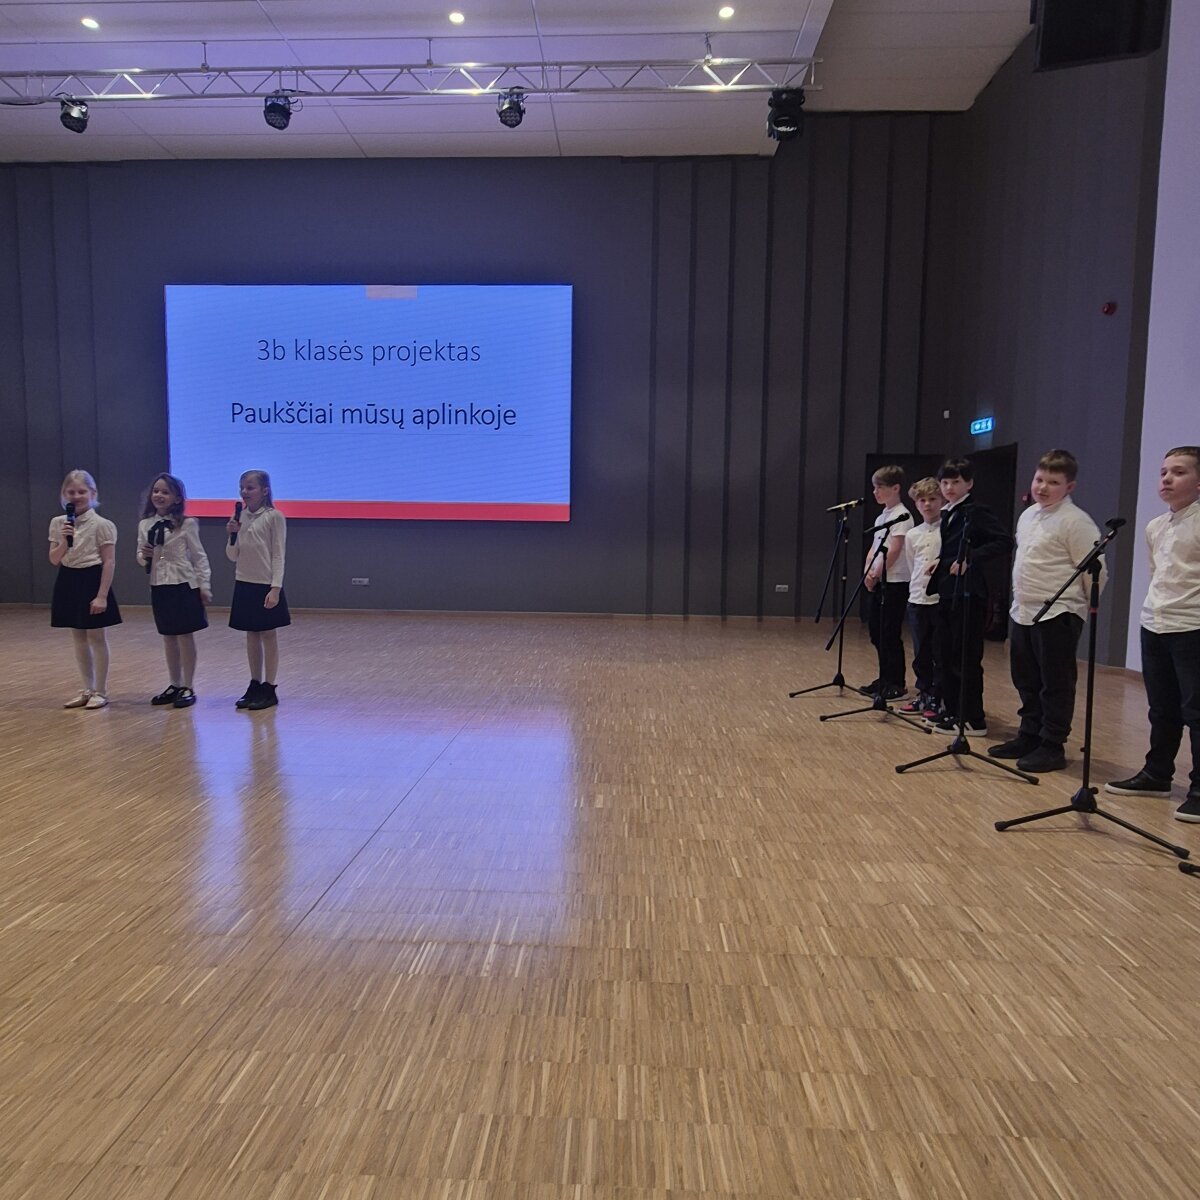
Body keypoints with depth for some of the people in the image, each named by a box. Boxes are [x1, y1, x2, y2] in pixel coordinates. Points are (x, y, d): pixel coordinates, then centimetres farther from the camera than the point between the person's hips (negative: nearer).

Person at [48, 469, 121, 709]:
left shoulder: (102, 525, -11)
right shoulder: (57, 523, 5)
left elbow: (109, 562, -12)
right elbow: (54, 560, 5)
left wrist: (102, 595, -17)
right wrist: (64, 542, -14)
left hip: (92, 580, -6)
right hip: (68, 581, 6)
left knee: (96, 638, 2)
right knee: (79, 639, 12)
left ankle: (101, 692, 12)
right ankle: (88, 690, 23)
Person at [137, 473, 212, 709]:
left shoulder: (186, 524, -7)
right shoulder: (145, 524, 6)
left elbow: (199, 556, -5)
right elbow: (141, 556, 13)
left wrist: (204, 585, -8)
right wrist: (144, 556, -10)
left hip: (184, 585, -5)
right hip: (159, 586, 5)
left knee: (185, 636, 1)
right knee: (168, 637, 12)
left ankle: (188, 688, 10)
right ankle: (175, 685, 23)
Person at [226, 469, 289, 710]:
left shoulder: (274, 517, -9)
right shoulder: (240, 518, 7)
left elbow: (278, 555, -10)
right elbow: (233, 557, 9)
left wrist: (276, 588, -16)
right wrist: (232, 536, -9)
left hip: (266, 585, -5)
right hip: (244, 584, 6)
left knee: (268, 635, 2)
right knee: (251, 635, 11)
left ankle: (269, 689, 10)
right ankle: (255, 685, 20)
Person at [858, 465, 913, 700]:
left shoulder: (901, 515, -11)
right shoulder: (882, 517, 16)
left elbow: (894, 550, -17)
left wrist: (876, 573, -15)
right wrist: (867, 572, 0)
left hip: (895, 582, -9)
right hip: (878, 582, 9)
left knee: (890, 634, -5)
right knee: (876, 630, 11)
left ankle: (896, 683, 4)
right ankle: (884, 679, 21)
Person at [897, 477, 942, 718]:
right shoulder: (912, 535, 9)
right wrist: (918, 588, 12)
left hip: (943, 600, -4)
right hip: (917, 601, 5)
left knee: (939, 654, 2)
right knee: (920, 654, 11)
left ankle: (937, 699, 12)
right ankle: (923, 695, 23)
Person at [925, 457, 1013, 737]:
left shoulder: (977, 512, -10)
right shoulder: (947, 515, 15)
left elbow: (1004, 542, -19)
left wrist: (971, 558, -24)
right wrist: (940, 561, 7)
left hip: (967, 594, -9)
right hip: (947, 593, 9)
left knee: (966, 658, -5)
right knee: (945, 655, 13)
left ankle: (973, 720, 2)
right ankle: (952, 711, 23)